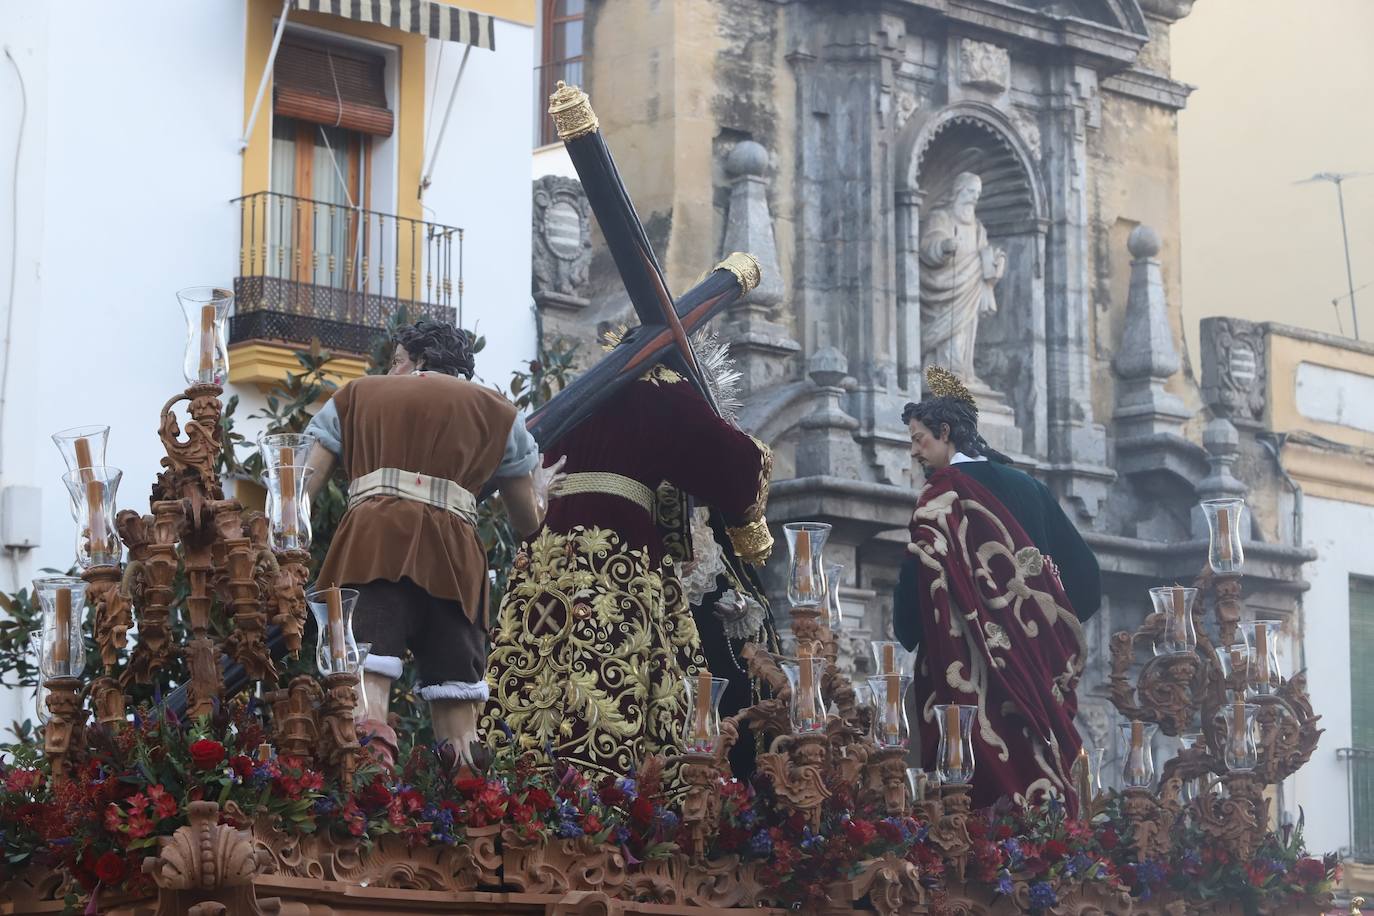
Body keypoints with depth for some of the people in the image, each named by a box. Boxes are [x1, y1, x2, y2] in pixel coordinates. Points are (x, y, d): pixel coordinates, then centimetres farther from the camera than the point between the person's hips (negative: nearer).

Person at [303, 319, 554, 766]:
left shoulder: (356, 394, 24)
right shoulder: (495, 411, 24)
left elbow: (303, 485, 13)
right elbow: (528, 520, 25)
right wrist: (539, 490, 47)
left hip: (370, 540, -1)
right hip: (451, 549, 1)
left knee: (368, 672, -18)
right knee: (454, 692, 3)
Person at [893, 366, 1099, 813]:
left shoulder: (944, 491, -6)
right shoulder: (1027, 487, 15)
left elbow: (922, 575, -15)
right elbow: (1081, 567, 16)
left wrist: (907, 633, -1)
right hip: (1041, 668, 7)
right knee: (1035, 766, 7)